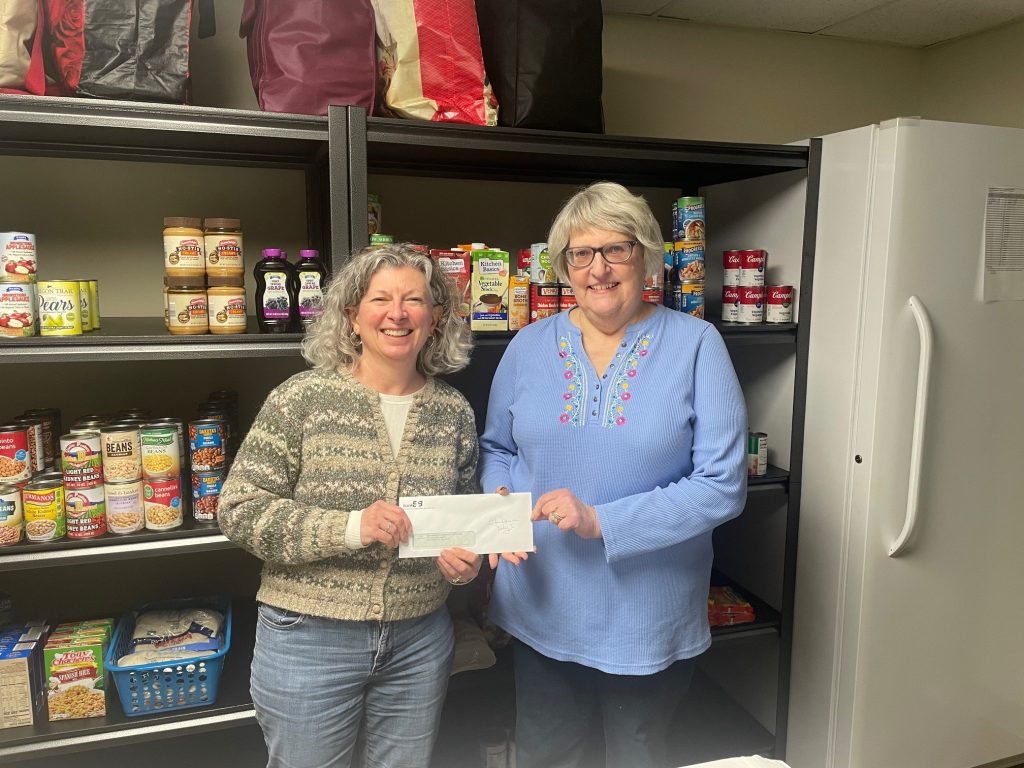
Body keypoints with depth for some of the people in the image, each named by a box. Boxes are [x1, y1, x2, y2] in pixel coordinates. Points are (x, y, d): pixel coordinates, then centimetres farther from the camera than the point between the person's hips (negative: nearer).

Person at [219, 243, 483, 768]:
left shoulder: (454, 411, 0)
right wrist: (350, 527, -24)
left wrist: (463, 557, -8)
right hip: (309, 640, -3)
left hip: (420, 640, 3)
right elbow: (239, 510, -12)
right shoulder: (303, 398, -11)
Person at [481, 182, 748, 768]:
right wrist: (499, 498, -11)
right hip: (542, 608, 3)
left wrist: (601, 520, -23)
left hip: (648, 618, -2)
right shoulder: (529, 346, -2)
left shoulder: (695, 345, -12)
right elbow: (497, 447, 11)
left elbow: (723, 485, -16)